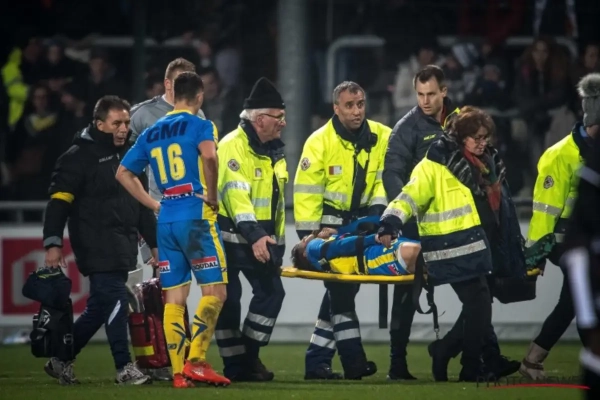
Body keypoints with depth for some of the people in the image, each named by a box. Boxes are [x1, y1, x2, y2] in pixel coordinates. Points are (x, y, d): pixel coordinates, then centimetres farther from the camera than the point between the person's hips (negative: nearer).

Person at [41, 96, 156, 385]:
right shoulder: (80, 156, -6)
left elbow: (141, 203, 26)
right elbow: (59, 201, -11)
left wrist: (154, 242, 23)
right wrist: (53, 243, -20)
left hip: (122, 247, 8)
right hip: (97, 248, -8)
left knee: (99, 307, 8)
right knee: (115, 301, -14)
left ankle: (61, 360, 19)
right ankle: (124, 367, -10)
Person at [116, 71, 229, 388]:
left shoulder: (151, 133, 15)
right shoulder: (200, 126, -4)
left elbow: (123, 174, 18)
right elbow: (208, 155, -25)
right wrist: (212, 196, -13)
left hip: (166, 220, 6)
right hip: (196, 216, -6)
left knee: (174, 297, 6)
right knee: (215, 291, -2)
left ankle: (179, 372, 3)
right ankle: (196, 361, -12)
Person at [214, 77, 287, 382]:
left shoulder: (274, 150, 13)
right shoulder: (233, 146, -16)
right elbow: (236, 194, -26)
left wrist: (277, 239, 20)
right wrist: (253, 236, -34)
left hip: (262, 236, 8)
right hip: (230, 234, -8)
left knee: (271, 292, 3)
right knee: (229, 300, -3)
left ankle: (249, 356, 13)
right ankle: (234, 366, 3)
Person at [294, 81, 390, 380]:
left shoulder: (380, 137, -3)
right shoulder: (320, 142, -14)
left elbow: (385, 176, 5)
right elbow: (306, 192, -13)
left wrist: (378, 209, -11)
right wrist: (308, 237, -16)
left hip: (359, 223, 5)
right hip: (328, 224, -5)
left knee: (342, 291, 5)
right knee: (341, 291, -11)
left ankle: (317, 361, 11)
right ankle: (354, 361, -12)